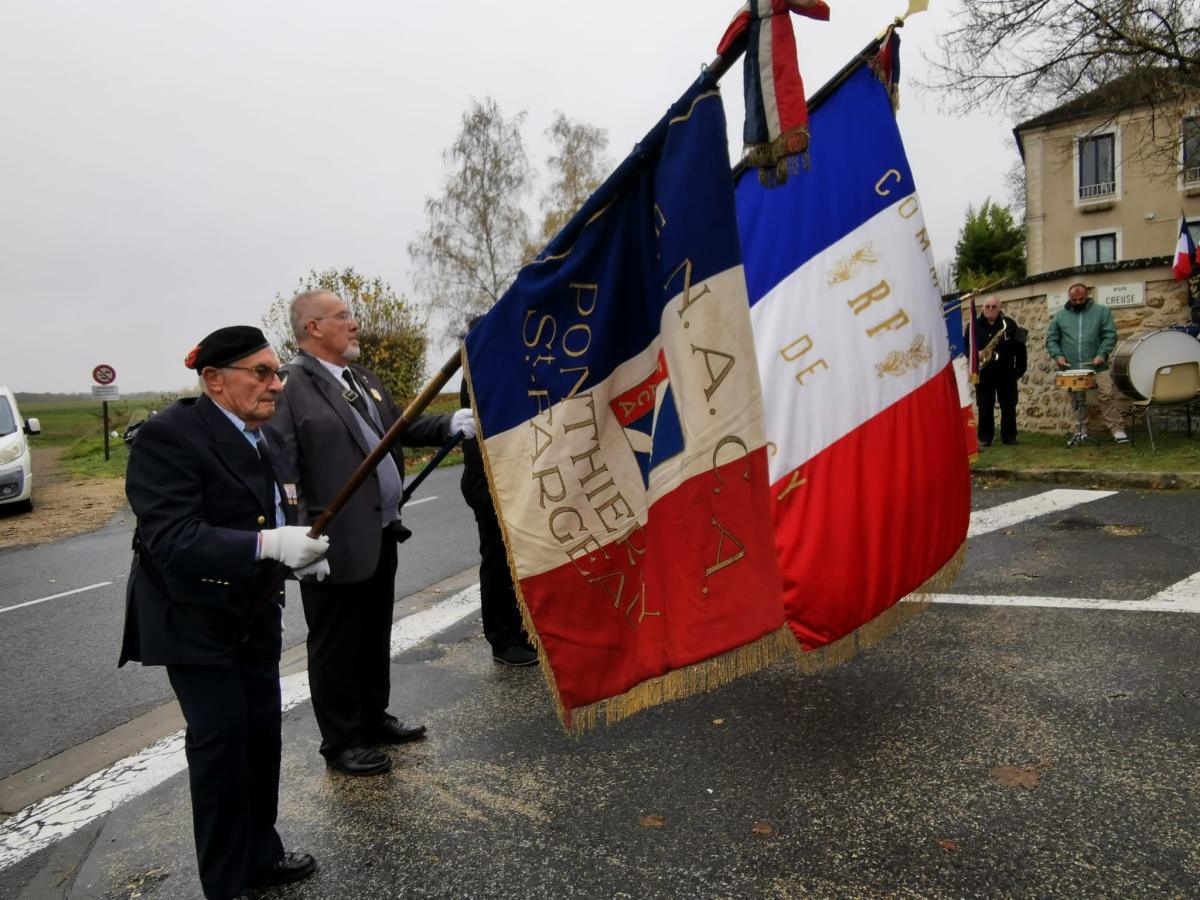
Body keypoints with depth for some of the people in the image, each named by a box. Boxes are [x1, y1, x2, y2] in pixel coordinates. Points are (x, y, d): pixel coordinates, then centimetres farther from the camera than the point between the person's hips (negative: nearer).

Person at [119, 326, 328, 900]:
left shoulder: (266, 437, 6)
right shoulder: (167, 436, -18)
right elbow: (171, 538, -27)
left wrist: (301, 547, -3)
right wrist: (267, 545, -38)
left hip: (254, 612, 7)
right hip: (192, 616, -7)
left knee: (262, 730, 12)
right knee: (220, 736, -2)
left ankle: (259, 854, 31)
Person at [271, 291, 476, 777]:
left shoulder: (363, 377, 13)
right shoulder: (291, 384, -14)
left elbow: (401, 427, 17)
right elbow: (281, 466, -20)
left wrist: (452, 424, 1)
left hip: (381, 533, 9)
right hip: (336, 541, -8)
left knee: (375, 635, 21)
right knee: (336, 644, 8)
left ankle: (373, 719, 39)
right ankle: (340, 742, 24)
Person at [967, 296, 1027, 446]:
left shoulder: (1010, 324, 3)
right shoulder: (974, 325, 4)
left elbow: (1020, 348, 3)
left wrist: (1020, 369, -1)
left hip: (1006, 373, 0)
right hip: (983, 374, 0)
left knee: (1009, 407, 4)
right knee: (985, 407, 2)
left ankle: (1009, 436, 15)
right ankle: (985, 438, 10)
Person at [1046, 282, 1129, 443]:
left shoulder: (1101, 311, 5)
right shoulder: (1060, 316, 10)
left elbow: (1110, 335, 0)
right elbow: (1051, 339, 10)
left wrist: (1102, 354, -14)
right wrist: (1057, 355, -7)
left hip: (1097, 365, -1)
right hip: (1071, 367, 2)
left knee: (1108, 395, -11)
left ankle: (1117, 429, -5)